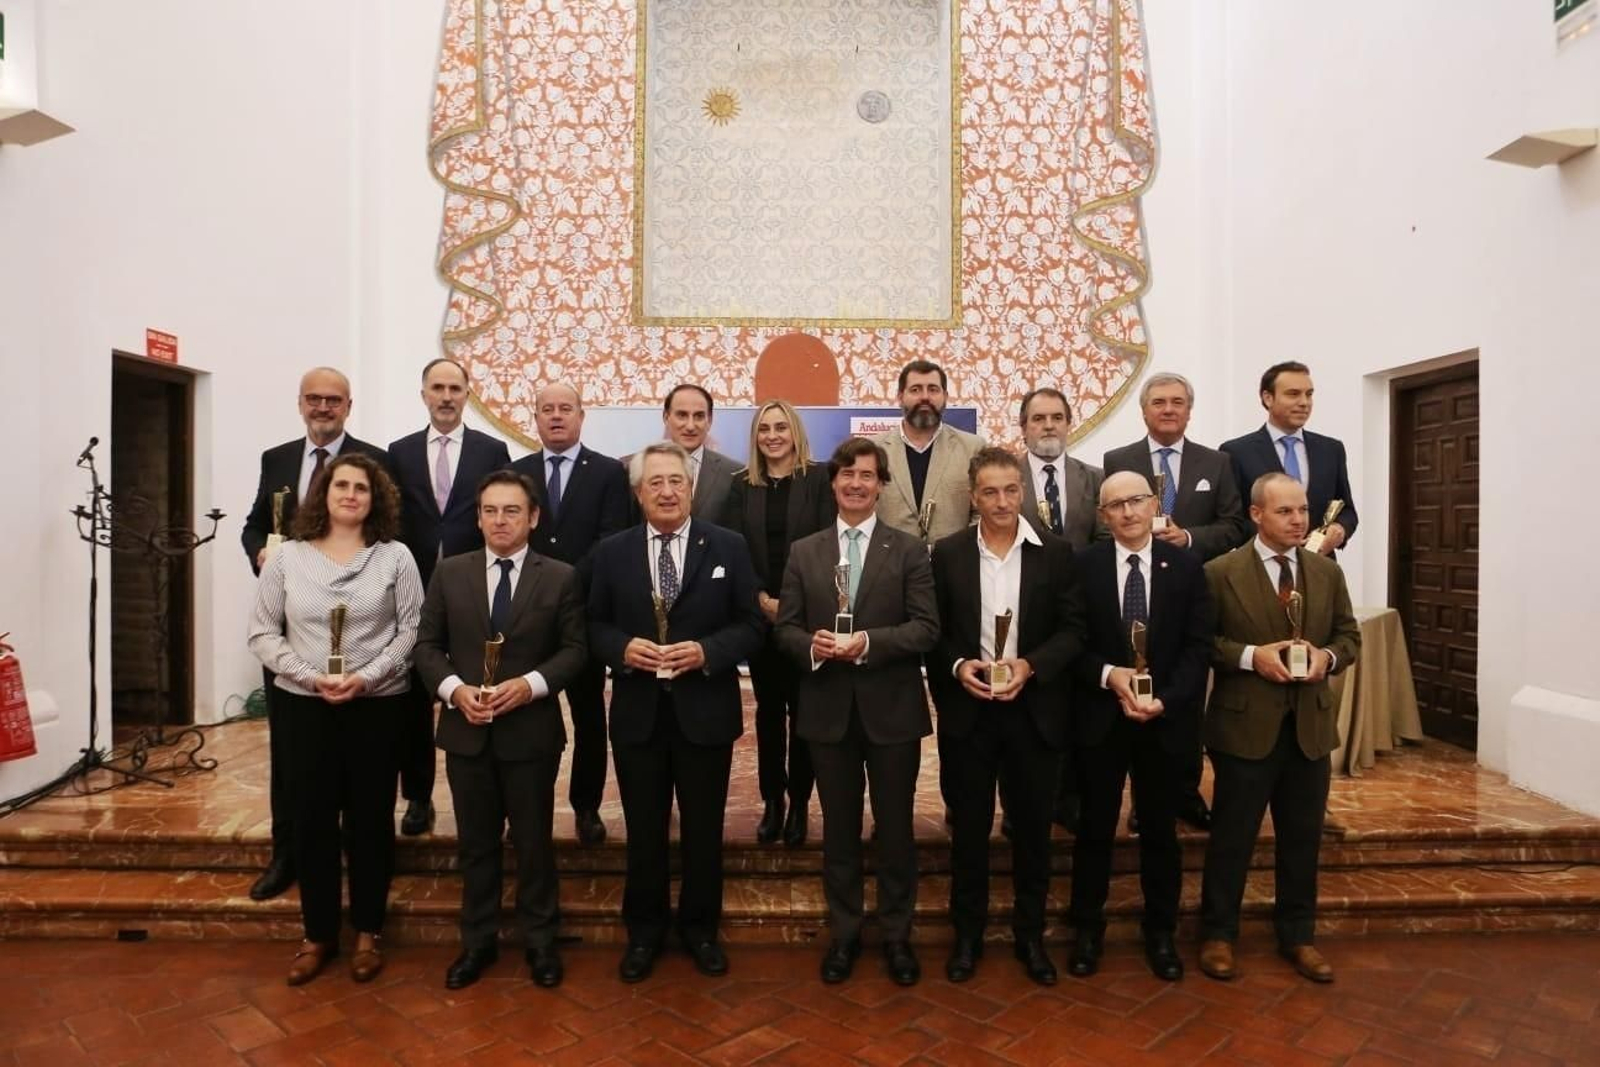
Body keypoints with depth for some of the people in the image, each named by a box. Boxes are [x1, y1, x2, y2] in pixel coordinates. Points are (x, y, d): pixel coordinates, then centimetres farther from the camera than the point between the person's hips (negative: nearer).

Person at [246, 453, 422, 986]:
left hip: (377, 705, -1)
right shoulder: (287, 558, 1)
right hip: (305, 704, 1)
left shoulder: (395, 557, -3)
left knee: (370, 818, 8)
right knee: (312, 819, 9)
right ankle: (317, 934, 26)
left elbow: (412, 631, -4)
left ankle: (369, 932, 24)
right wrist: (311, 676, -11)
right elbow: (262, 632, 2)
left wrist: (366, 677, -16)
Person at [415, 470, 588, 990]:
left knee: (534, 841, 10)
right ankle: (478, 941, 31)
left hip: (531, 730, -2)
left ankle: (540, 941, 27)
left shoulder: (561, 577, -3)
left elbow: (575, 649, -4)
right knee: (476, 842, 15)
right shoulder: (449, 573, 3)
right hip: (466, 729, 2)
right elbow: (427, 645, 3)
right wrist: (455, 689, -14)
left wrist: (530, 684, -18)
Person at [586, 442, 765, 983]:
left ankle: (701, 929, 34)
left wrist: (706, 651, -19)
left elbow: (752, 626, -3)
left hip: (705, 712, -1)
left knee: (703, 829, 13)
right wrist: (622, 648, -16)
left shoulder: (728, 547, -2)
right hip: (637, 712, 1)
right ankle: (644, 932, 34)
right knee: (644, 830, 14)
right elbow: (593, 625, 5)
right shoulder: (611, 552, 2)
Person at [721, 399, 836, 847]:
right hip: (758, 615, 2)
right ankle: (771, 801, 19)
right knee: (768, 709, 9)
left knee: (803, 708, 3)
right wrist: (761, 600, -12)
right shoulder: (742, 485, 7)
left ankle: (800, 802, 15)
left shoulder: (820, 478, -1)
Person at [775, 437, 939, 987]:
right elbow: (785, 628, 3)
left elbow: (927, 627, -8)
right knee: (839, 828, 14)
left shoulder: (909, 549, 0)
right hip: (828, 710, 2)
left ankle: (897, 935, 28)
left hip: (892, 708, -1)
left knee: (895, 827, 10)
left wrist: (867, 643, -21)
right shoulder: (803, 552, 6)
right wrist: (813, 645, -18)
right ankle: (844, 933, 30)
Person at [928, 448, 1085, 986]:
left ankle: (1030, 935, 30)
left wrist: (1030, 665, -16)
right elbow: (931, 631, 2)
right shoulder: (947, 553, 0)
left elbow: (1074, 630, -2)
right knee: (969, 827, 11)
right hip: (968, 710, 0)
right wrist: (957, 665, -15)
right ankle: (967, 935, 27)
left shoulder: (1055, 552, -1)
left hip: (1034, 709, 0)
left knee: (1032, 827, 12)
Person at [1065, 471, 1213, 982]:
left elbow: (1198, 646, -2)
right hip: (1100, 718, -1)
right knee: (1095, 828, 9)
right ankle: (1088, 929, 25)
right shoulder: (1082, 565, -3)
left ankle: (1161, 932, 30)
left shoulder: (1186, 566, 1)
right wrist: (1109, 675, -19)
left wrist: (1165, 699, -14)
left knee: (1160, 829, 13)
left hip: (1165, 719, 1)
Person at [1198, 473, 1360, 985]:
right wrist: (1250, 656, -20)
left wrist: (1327, 656, -10)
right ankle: (1218, 935, 22)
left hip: (1311, 726, 5)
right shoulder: (1220, 572, -8)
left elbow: (1349, 635, 11)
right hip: (1245, 725, -4)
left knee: (1302, 838, 15)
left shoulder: (1327, 571, 7)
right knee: (1232, 837, 7)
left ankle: (1297, 936, 32)